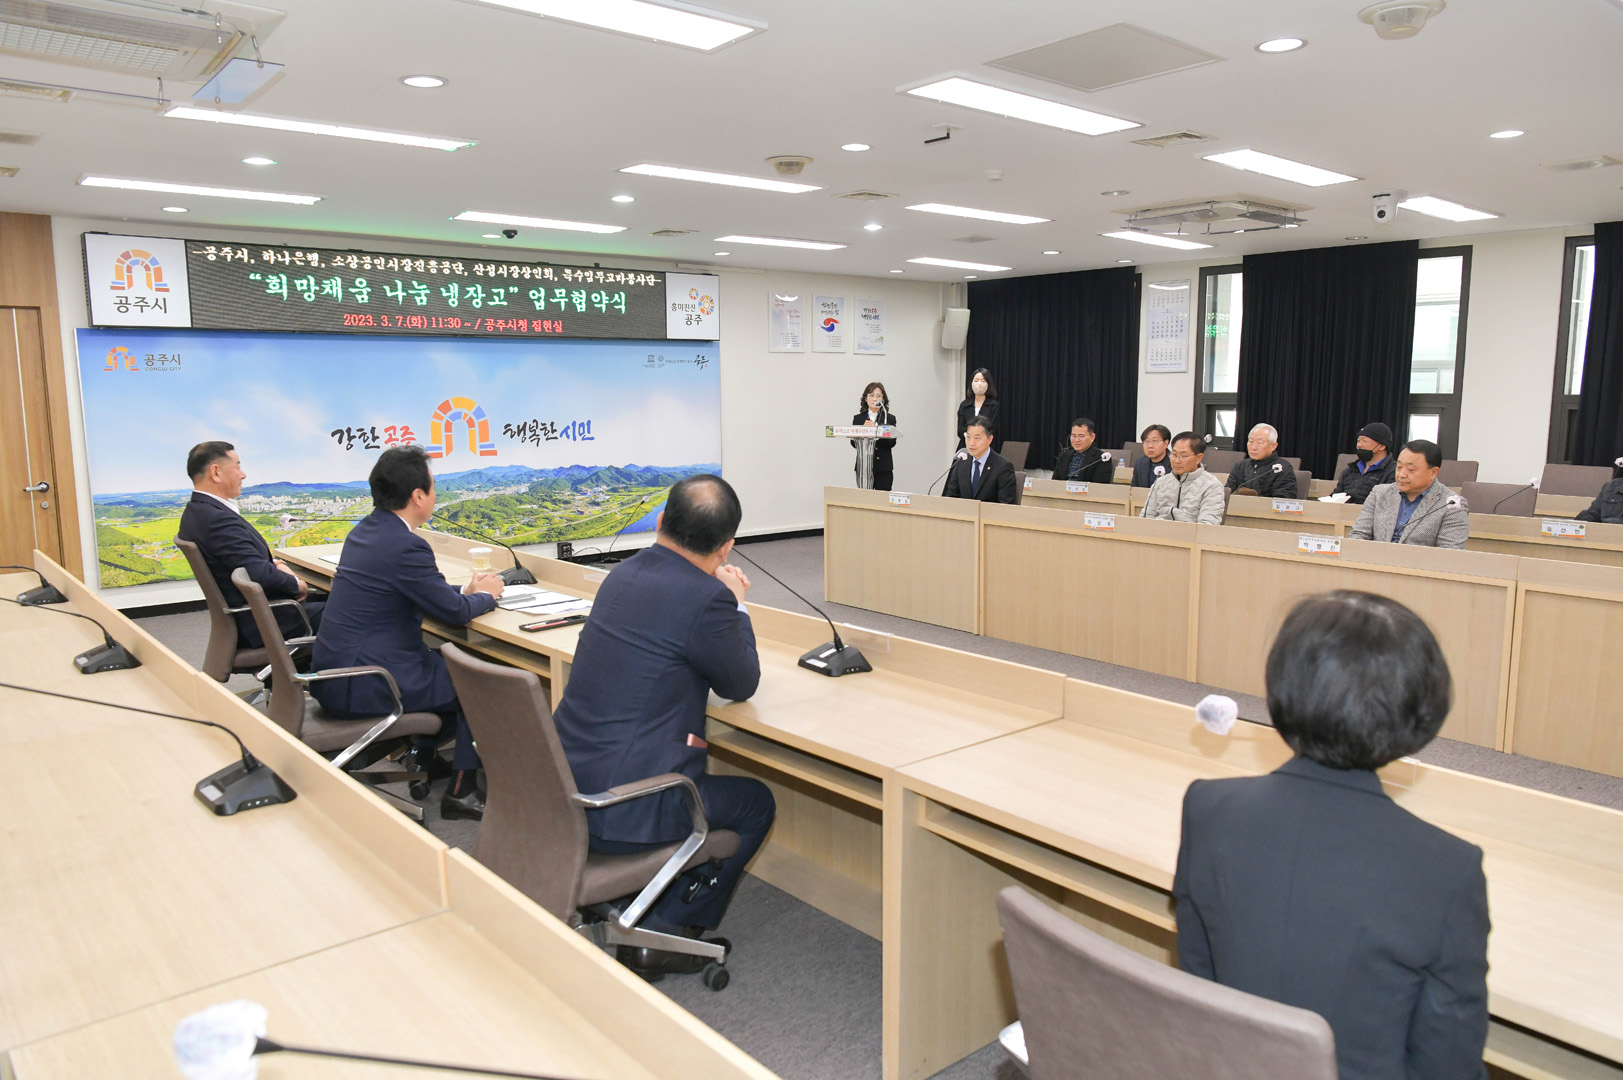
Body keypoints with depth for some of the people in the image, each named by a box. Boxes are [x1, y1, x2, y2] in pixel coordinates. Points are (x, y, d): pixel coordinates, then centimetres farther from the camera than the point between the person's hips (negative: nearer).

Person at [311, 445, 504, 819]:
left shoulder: (365, 530, 8)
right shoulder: (406, 546, -22)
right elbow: (454, 612, -13)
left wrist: (466, 590, 12)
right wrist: (485, 596, 6)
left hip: (332, 671, 9)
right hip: (361, 687, -9)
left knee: (441, 659, 25)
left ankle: (423, 757, 34)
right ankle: (462, 790, 10)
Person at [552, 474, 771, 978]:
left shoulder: (624, 573, 6)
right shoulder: (706, 598, -19)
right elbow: (742, 685, -3)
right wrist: (737, 606, 9)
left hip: (562, 787, 8)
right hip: (622, 812, -8)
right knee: (756, 803, 15)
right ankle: (662, 934, 16)